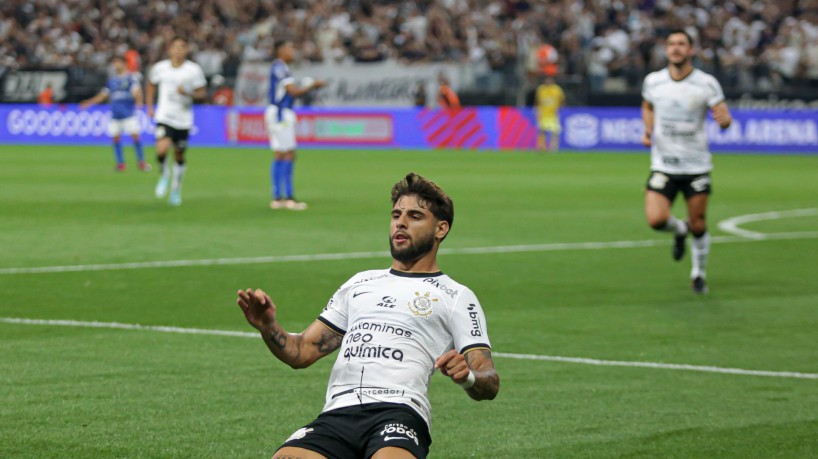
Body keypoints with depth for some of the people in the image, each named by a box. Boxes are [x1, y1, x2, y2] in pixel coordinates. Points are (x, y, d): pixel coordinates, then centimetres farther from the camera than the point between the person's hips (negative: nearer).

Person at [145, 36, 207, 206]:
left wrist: (188, 93, -21)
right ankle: (164, 175, 8)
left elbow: (203, 95, -2)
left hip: (183, 120, 0)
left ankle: (176, 190, 29)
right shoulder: (160, 68, 0)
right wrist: (150, 106, 14)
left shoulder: (194, 70, -5)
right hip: (164, 117, 0)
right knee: (161, 150, -23)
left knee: (179, 157, 9)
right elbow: (151, 83, 21)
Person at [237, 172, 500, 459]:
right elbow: (302, 352, 25)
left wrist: (467, 376, -17)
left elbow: (488, 385, 6)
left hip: (399, 411, -4)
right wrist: (268, 328, 4)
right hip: (337, 413, 4)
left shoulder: (456, 296, 15)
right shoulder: (360, 283, 30)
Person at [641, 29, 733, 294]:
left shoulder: (707, 83, -7)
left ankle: (699, 273, 28)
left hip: (696, 166, -1)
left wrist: (725, 119, -33)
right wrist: (648, 131, 2)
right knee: (656, 219, -16)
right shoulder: (653, 81, 0)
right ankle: (678, 230, 20)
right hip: (663, 165, 1)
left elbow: (724, 117, -9)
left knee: (698, 227, 2)